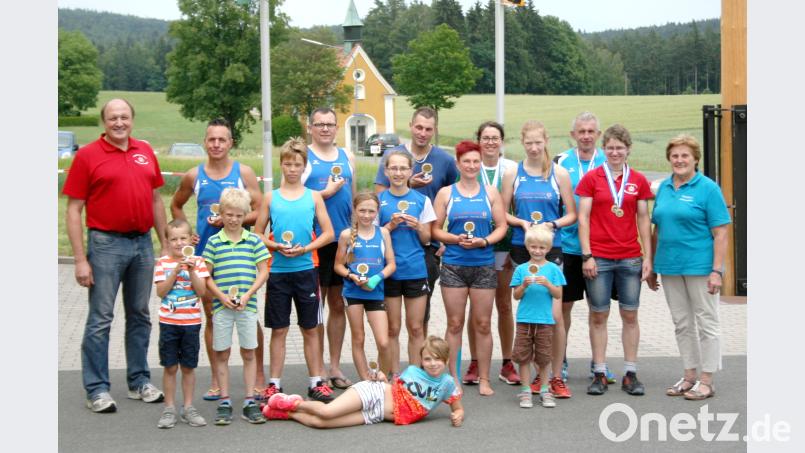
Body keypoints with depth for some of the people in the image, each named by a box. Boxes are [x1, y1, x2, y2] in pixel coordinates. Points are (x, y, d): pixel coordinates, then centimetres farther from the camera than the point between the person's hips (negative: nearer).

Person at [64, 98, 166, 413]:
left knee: (140, 316, 13)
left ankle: (139, 381, 24)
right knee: (100, 319, -1)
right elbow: (74, 210, -6)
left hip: (143, 243, 5)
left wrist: (165, 243, 12)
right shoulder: (87, 156, -5)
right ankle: (97, 390, 8)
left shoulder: (145, 152, 8)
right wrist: (80, 260, -11)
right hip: (106, 244, -5)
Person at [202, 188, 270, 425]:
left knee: (248, 353, 5)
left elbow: (263, 272, 2)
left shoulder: (254, 241, 3)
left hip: (247, 305, 0)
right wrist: (221, 296, -11)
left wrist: (248, 294, -9)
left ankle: (249, 401, 12)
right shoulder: (213, 242, 2)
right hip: (221, 306, 0)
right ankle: (224, 402, 14)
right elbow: (206, 275, 1)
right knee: (222, 354, 5)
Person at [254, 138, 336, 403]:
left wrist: (305, 249, -12)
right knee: (279, 330, 7)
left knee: (311, 329, 7)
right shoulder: (271, 198, 5)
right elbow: (257, 234, 5)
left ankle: (316, 382, 16)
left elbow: (328, 233, 1)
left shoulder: (313, 197, 4)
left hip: (306, 270, 0)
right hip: (278, 271, 0)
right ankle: (274, 384, 15)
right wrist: (276, 246, -13)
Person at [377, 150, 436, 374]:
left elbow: (426, 239, 7)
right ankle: (394, 375, 15)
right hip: (389, 271, -1)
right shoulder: (378, 200, 2)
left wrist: (417, 226, -13)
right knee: (392, 328, 5)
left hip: (416, 270, 1)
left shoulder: (421, 200, 4)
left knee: (416, 328, 5)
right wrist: (391, 225, -13)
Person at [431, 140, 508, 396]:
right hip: (453, 266, 0)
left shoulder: (490, 193, 7)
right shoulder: (446, 193, 5)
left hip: (484, 266, 1)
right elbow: (435, 230, 3)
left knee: (483, 324, 4)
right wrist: (456, 239, -14)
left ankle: (484, 379, 14)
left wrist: (484, 241, -12)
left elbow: (502, 226, 5)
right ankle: (453, 379, 13)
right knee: (454, 324, 3)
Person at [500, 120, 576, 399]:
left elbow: (571, 214, 4)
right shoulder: (513, 174, 7)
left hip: (551, 249, -1)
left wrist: (552, 224, -13)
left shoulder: (559, 174, 4)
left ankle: (557, 376, 3)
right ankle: (538, 373, 17)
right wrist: (522, 223, -10)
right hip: (521, 248, 1)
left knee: (555, 314, -6)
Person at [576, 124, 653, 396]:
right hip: (599, 257, -2)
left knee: (630, 315, 5)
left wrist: (647, 257, 5)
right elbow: (583, 218, -1)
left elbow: (643, 220, 9)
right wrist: (586, 256, -8)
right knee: (598, 315, 3)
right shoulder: (591, 179, 1)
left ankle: (630, 374, 13)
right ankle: (600, 374, 11)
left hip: (630, 257, 2)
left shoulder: (638, 181, 7)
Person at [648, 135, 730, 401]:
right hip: (670, 267, 6)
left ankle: (706, 381, 10)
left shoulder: (708, 188, -7)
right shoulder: (663, 188, 9)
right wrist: (652, 267, 13)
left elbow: (720, 233, -10)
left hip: (700, 267, -6)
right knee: (682, 324, 12)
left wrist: (716, 271, -17)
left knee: (706, 323, 3)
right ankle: (689, 377, 23)